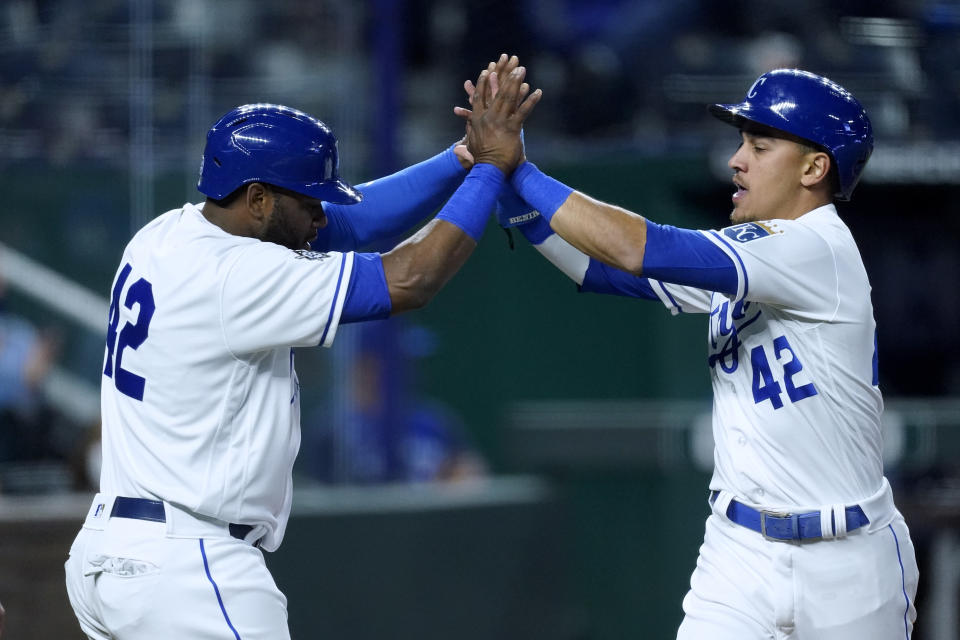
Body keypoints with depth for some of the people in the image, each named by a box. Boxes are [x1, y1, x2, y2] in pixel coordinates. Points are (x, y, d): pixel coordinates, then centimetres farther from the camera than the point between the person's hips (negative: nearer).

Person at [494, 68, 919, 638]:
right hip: (742, 555, 7)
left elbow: (639, 250, -24)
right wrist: (504, 176, -4)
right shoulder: (743, 251, 10)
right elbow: (601, 265, 7)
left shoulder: (817, 250, -17)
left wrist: (519, 171, -18)